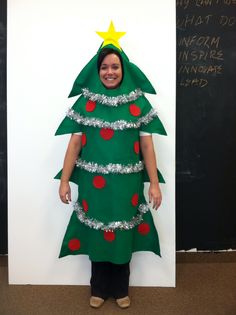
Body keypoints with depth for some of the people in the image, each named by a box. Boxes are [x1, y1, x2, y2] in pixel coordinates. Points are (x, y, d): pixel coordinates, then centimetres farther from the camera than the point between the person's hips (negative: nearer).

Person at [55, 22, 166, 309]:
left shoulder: (138, 103, -1)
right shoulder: (85, 102, 0)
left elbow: (147, 145, -2)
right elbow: (74, 144, -1)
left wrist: (154, 184, -5)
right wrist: (64, 181, -4)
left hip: (126, 182, 0)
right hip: (93, 182, 1)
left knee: (122, 234, 12)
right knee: (97, 233, 12)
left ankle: (120, 289, 32)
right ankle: (99, 289, 33)